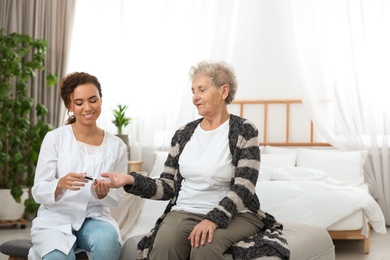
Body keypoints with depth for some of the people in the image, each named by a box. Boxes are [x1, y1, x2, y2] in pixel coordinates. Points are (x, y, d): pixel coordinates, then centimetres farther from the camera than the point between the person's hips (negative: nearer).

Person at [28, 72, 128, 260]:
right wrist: (61, 184, -29)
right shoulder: (54, 138, -5)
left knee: (108, 240, -32)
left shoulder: (117, 146, 1)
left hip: (94, 219, 2)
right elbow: (38, 192, -7)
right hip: (55, 219, -2)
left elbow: (117, 198, 6)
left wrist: (103, 194, -17)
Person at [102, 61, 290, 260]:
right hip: (185, 212, 3)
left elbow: (243, 188, -13)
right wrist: (132, 180, -8)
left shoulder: (244, 131, -4)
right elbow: (168, 186, 8)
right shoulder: (183, 134, 9)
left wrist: (214, 219, -27)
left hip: (233, 214, -3)